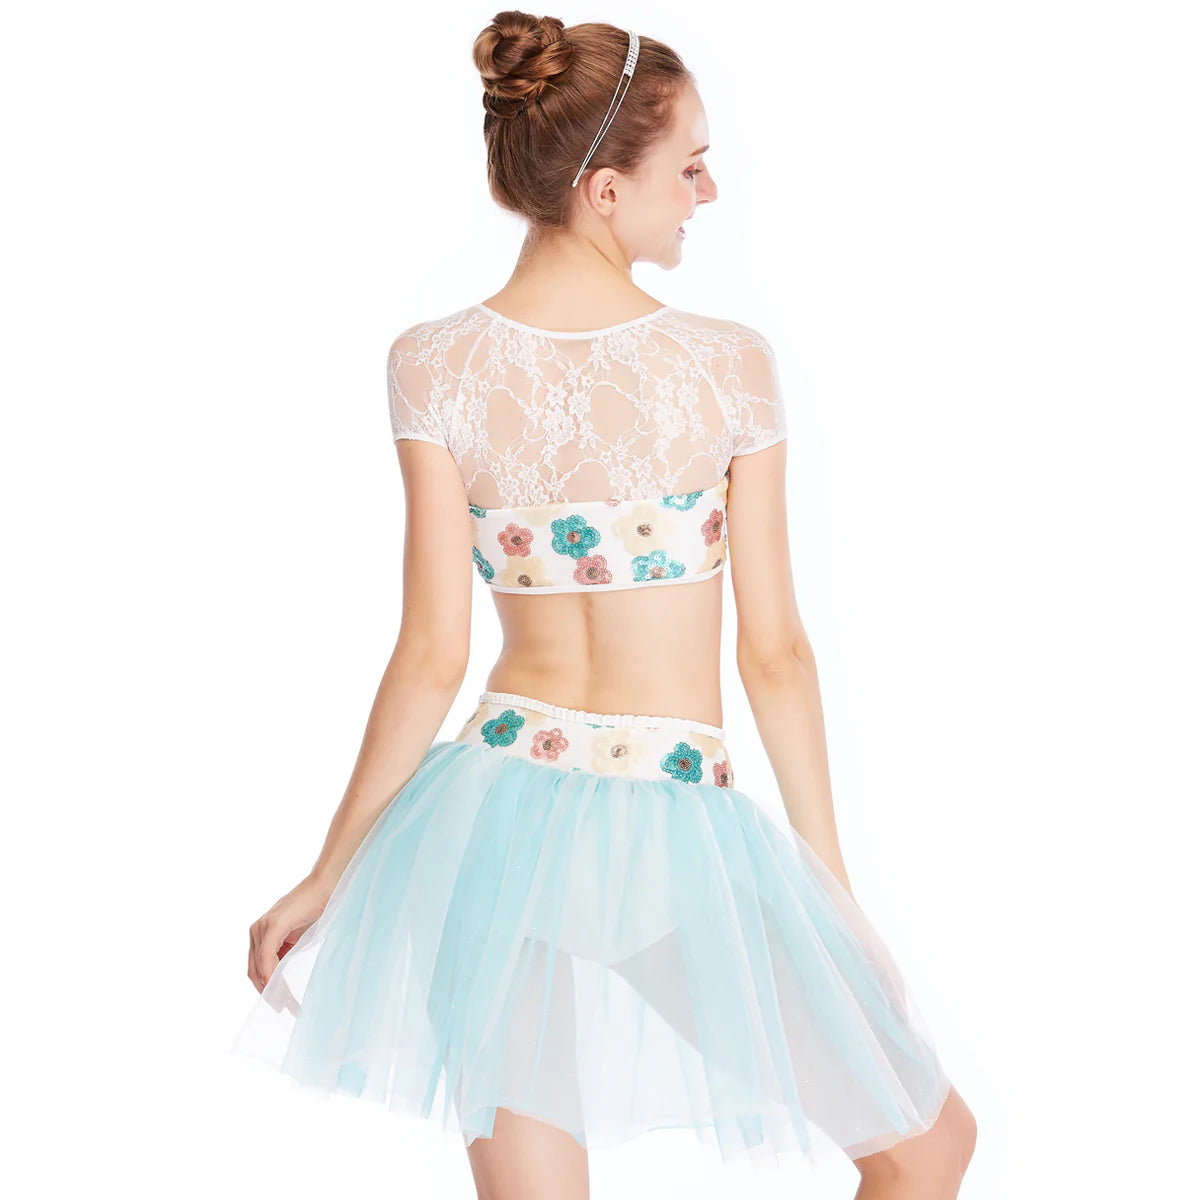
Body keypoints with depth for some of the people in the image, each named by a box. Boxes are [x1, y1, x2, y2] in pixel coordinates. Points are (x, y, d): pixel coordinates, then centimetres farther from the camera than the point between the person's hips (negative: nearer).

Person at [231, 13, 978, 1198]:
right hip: (684, 835, -2)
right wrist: (832, 884, 7)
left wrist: (326, 876, 5)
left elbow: (430, 661, -6)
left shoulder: (434, 365, -5)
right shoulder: (732, 364, -8)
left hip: (498, 806, 3)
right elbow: (775, 654, -4)